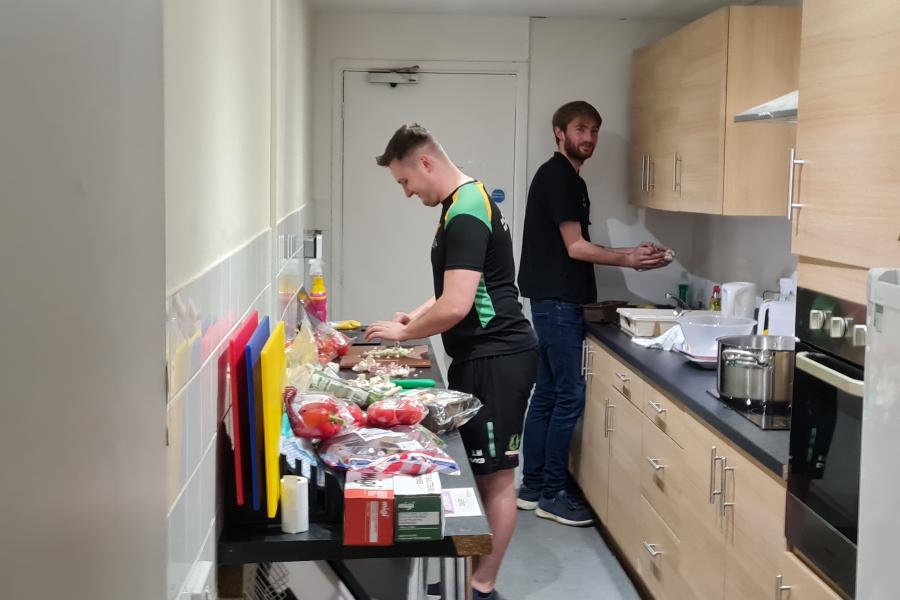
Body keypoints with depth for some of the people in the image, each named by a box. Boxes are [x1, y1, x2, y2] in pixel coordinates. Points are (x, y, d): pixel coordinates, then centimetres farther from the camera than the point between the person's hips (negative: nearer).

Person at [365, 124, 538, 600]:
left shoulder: (465, 214, -19)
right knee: (475, 468, 15)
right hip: (481, 355, 10)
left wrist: (403, 332, -9)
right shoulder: (466, 203, 14)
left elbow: (456, 306, -24)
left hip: (497, 359, -10)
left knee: (495, 475, -1)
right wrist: (416, 316, 14)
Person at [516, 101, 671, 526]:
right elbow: (575, 247, -16)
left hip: (557, 301, 10)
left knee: (547, 393, 11)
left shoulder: (568, 179, 19)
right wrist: (628, 260, -11)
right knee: (570, 396, -7)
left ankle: (532, 487, 18)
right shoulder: (558, 176, -12)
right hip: (557, 302, -10)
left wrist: (631, 254, 11)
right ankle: (552, 495, 1)